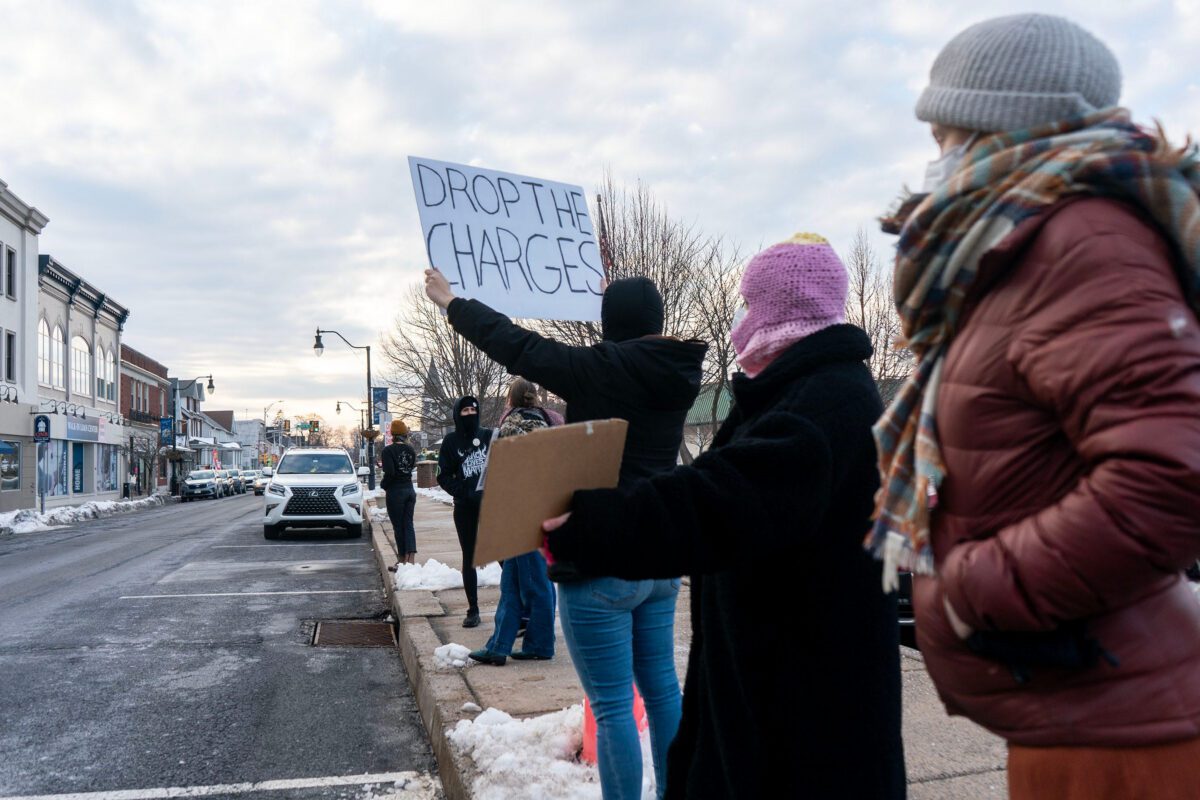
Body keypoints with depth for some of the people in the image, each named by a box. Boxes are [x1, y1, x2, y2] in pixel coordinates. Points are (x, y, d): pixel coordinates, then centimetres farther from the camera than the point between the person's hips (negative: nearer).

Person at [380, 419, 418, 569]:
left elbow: (389, 472, -21)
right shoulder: (410, 450, 5)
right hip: (410, 489, 5)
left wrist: (383, 485, -3)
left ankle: (403, 561, 10)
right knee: (408, 525, 6)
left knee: (398, 527, 4)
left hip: (395, 492, -5)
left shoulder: (388, 450, -13)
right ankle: (411, 559, -4)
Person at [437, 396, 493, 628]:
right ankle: (473, 610, 13)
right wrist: (463, 492, -12)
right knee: (469, 557, 7)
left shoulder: (489, 436, 3)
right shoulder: (451, 441, 3)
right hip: (465, 507, 1)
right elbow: (444, 476, 2)